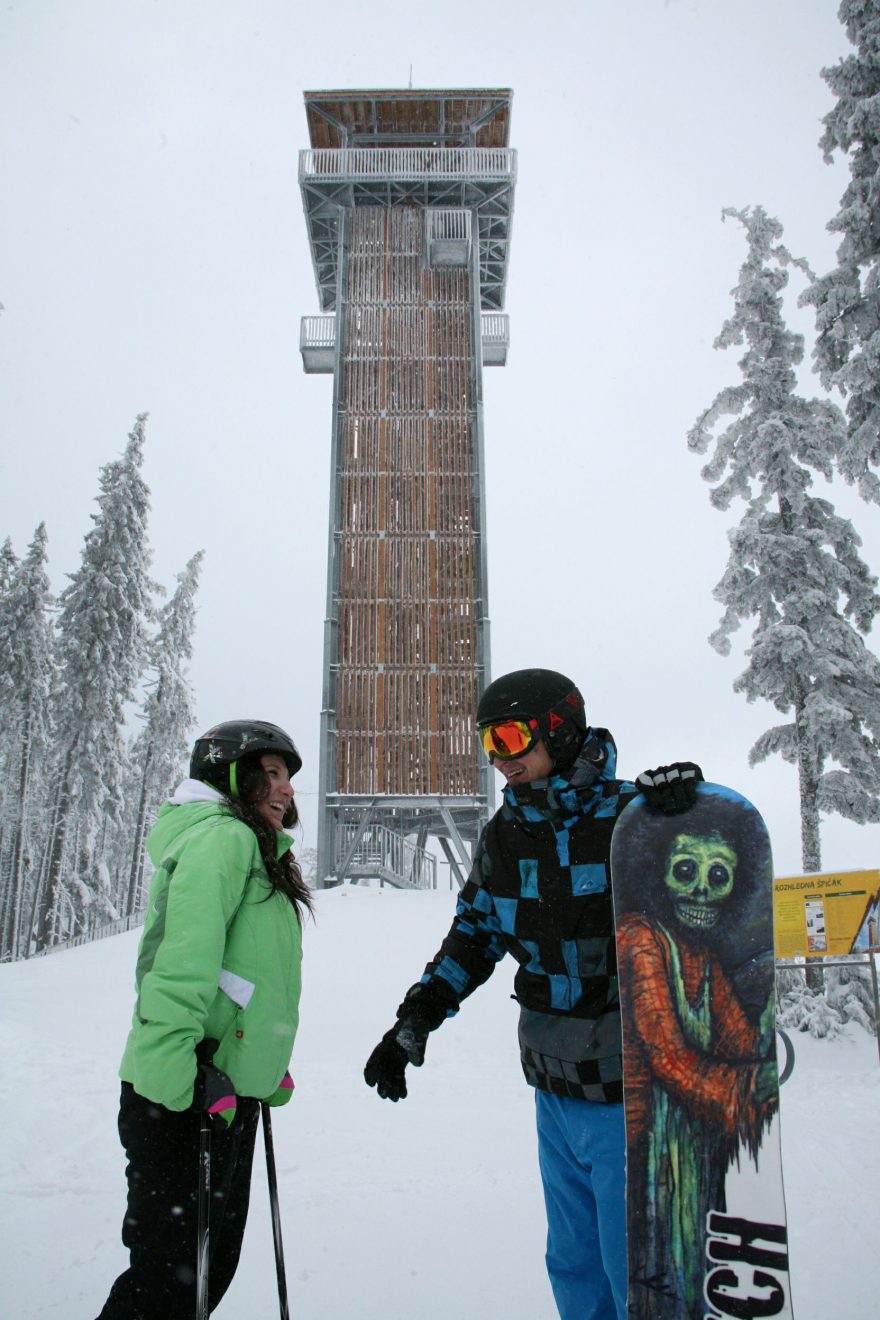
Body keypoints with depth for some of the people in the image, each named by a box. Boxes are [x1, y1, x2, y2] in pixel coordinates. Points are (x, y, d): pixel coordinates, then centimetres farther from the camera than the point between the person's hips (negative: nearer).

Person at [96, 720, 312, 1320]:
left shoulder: (254, 852, 18)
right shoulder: (221, 837, -13)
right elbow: (182, 964, -24)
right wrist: (184, 1084, -29)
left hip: (228, 1092, 10)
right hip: (184, 1098, -10)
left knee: (213, 1264, 18)